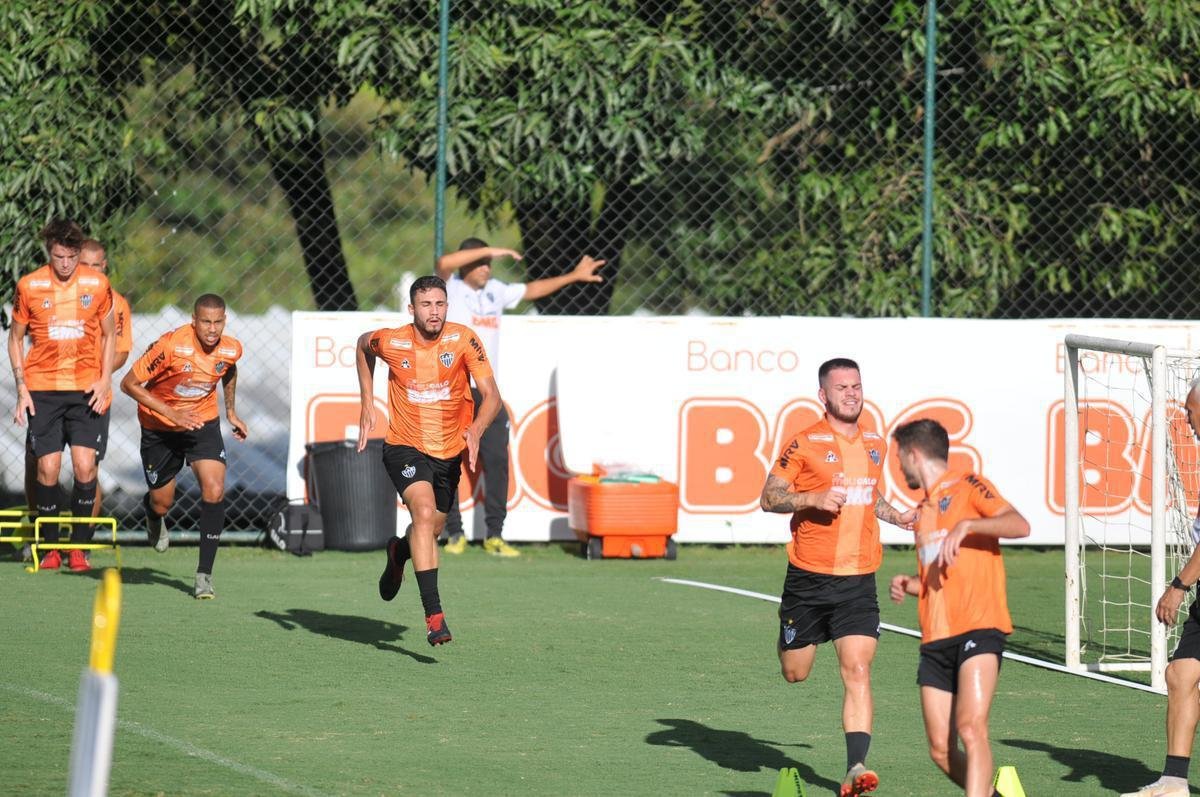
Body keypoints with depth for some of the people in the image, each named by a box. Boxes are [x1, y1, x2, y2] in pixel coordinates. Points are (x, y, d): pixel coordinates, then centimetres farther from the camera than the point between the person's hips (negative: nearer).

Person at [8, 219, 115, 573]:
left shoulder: (97, 284, 0)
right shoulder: (29, 286, -1)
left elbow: (109, 334, 12)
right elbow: (15, 337, 9)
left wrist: (104, 380, 0)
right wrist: (22, 387, 1)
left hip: (86, 389, 0)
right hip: (42, 389, 0)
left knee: (85, 466, -10)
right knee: (47, 469, -5)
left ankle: (79, 546, 3)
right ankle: (50, 547, 8)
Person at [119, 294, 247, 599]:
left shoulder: (231, 349, -14)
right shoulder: (171, 345, -28)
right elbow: (129, 383, -22)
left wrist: (231, 411, 15)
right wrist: (171, 413, -28)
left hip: (204, 423, 2)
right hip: (160, 426, -2)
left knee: (215, 491, -19)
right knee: (161, 503, 9)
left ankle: (204, 574, -12)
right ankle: (153, 518, 51)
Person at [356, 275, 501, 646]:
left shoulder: (463, 340, -15)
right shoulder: (391, 341, -13)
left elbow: (491, 396, -17)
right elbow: (363, 345, 12)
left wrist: (475, 430, -36)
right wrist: (367, 403, 9)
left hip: (450, 451, 3)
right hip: (405, 446, -3)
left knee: (431, 529, 17)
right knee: (424, 513, -26)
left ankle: (399, 552, 57)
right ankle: (434, 615, -31)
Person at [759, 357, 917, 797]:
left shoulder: (876, 444, 10)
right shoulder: (805, 443, -7)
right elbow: (769, 497, -7)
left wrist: (897, 516, 12)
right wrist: (813, 498, -22)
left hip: (858, 580, 2)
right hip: (808, 578, -2)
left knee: (857, 671, -13)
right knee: (794, 673, 10)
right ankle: (790, 638, 48)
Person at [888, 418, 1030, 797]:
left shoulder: (967, 486, 2)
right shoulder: (922, 510, 25)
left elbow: (1019, 526, -14)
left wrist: (966, 524, -25)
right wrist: (909, 584, 15)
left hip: (979, 627, -8)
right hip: (936, 638, 8)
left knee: (971, 728, -24)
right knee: (942, 751, 1)